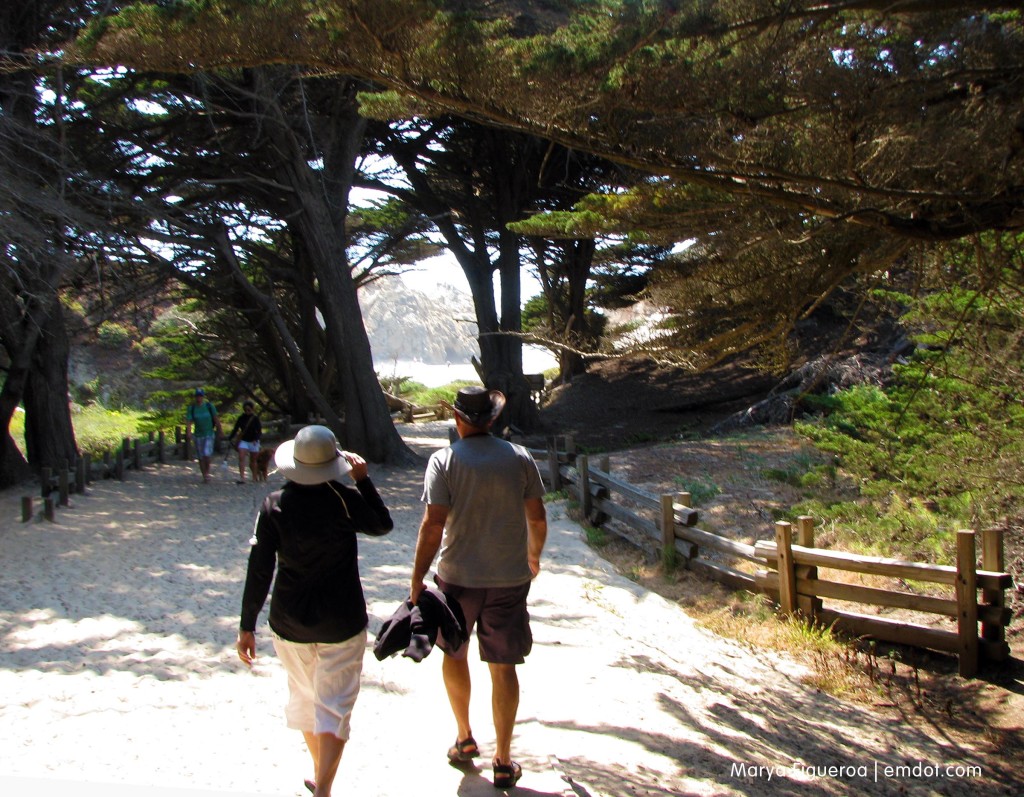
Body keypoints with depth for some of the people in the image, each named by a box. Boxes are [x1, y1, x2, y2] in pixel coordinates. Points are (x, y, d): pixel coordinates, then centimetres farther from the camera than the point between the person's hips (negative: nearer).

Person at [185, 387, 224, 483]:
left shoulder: (209, 406, -3)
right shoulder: (191, 408, -1)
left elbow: (216, 418, 3)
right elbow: (188, 421, -8)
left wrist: (220, 429, 3)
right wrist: (188, 432, -24)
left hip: (209, 434, -2)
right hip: (198, 435, 2)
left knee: (206, 455, -17)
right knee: (200, 457, 5)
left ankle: (207, 472, 4)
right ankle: (204, 476, 17)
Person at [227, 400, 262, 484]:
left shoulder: (255, 419, -6)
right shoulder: (241, 418, 1)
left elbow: (259, 431, -10)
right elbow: (235, 429, 7)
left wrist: (256, 439, -26)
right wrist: (230, 438, -3)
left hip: (253, 442, -2)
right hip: (243, 441, 2)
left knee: (253, 460, 9)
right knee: (241, 458, -17)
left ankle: (254, 477, 26)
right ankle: (242, 477, -22)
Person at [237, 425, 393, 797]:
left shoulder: (273, 506, -9)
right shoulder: (344, 499, -14)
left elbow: (259, 571, -9)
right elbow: (383, 525, 4)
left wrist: (247, 626, -2)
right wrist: (363, 480, 3)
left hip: (290, 623, 3)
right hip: (342, 625, -3)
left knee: (303, 697, 23)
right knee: (334, 707, 5)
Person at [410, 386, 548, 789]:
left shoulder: (444, 460, -9)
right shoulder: (519, 457, -1)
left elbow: (433, 524, -15)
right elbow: (537, 517, 4)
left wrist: (417, 580, -9)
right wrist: (534, 555, 22)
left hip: (458, 576, -1)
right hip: (510, 578, 1)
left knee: (453, 653, 22)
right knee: (503, 667, 9)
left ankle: (464, 739, 33)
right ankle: (503, 761, 15)